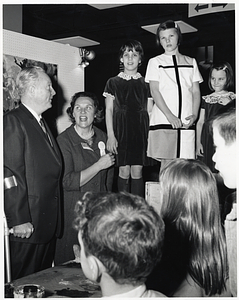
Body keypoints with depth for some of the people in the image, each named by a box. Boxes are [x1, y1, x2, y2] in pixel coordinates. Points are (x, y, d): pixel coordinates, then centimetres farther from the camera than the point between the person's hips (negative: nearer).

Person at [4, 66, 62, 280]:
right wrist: (18, 220, -21)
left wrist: (55, 220, 15)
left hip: (48, 223, 9)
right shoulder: (13, 122, -12)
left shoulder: (41, 123, 18)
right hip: (27, 225, -8)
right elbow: (10, 174, -19)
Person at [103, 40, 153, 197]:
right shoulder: (113, 82, 8)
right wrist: (110, 135, -4)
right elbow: (109, 110, 5)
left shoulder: (145, 84, 11)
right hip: (121, 130, -1)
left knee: (137, 171, -1)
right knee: (124, 171, -3)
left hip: (141, 131, 1)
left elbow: (149, 111, 10)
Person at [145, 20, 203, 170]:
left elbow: (196, 92, 13)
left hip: (186, 122, 2)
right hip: (163, 120, -2)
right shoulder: (155, 62, 10)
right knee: (167, 163, -5)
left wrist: (194, 115, -5)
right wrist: (170, 116, -12)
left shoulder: (191, 62, 18)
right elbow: (155, 91, 0)